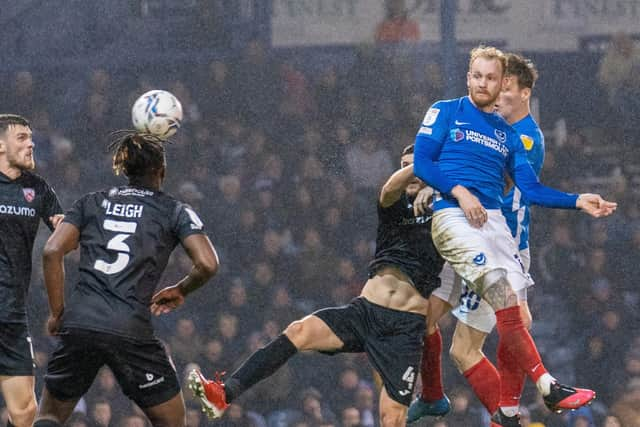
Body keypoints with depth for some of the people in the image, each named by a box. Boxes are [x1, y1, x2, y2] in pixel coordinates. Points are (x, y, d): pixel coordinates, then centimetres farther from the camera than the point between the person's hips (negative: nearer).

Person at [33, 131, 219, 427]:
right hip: (131, 332, -2)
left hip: (78, 325, 3)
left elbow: (52, 252, 4)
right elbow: (207, 264, -3)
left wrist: (57, 312, 10)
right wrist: (180, 291, 17)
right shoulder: (175, 211, 10)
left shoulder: (91, 203, 17)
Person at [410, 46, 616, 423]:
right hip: (453, 216, -5)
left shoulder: (508, 134, 22)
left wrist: (578, 202, 4)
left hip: (493, 220, 5)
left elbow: (531, 189, 16)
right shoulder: (445, 113, 10)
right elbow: (421, 162, 1)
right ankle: (549, 389, -28)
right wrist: (459, 192, -13)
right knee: (503, 296, -23)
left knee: (514, 319, -7)